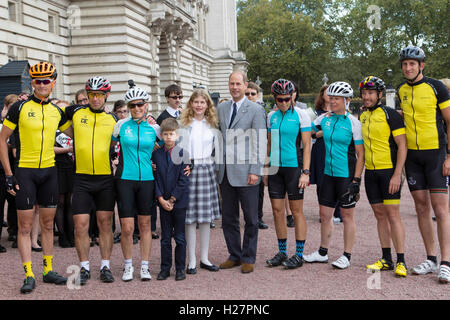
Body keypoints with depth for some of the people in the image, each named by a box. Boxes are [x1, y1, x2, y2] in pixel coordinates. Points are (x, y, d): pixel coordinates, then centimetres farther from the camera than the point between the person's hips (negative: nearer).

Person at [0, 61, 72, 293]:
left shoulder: (57, 111, 7)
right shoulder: (20, 108, -5)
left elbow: (74, 134, 24)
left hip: (49, 171, 4)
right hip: (25, 171, -4)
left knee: (48, 224, 11)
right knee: (25, 226, -1)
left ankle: (48, 270, 20)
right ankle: (29, 276, 4)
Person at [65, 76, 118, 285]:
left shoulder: (113, 119, 4)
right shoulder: (75, 112, 3)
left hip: (106, 179, 1)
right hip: (82, 178, 0)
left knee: (105, 222, 5)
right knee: (81, 224, -2)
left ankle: (105, 267, 15)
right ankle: (84, 268, 11)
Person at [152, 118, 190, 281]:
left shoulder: (183, 153, -4)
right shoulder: (157, 154, 5)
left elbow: (184, 179, -8)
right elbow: (156, 178, 2)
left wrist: (172, 199, -10)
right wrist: (161, 199, -7)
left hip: (179, 201, -2)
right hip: (163, 202, 2)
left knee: (180, 237, 5)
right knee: (165, 237, 9)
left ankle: (180, 268, 14)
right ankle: (165, 268, 17)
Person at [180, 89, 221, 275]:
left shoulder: (212, 125, 11)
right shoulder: (183, 124, 2)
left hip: (206, 170, 3)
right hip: (187, 170, -3)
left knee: (206, 216, 6)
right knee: (189, 217, -2)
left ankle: (204, 258, 16)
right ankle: (192, 261, 6)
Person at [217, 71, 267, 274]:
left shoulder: (255, 110, -3)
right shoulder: (221, 109, 12)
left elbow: (259, 143, -7)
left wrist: (255, 171, -13)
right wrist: (217, 166, 8)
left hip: (245, 172, -5)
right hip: (225, 172, 5)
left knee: (250, 218, 4)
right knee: (228, 217, 10)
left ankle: (248, 258, 16)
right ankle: (234, 255, 23)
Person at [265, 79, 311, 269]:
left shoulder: (300, 115, -4)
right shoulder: (271, 116, 10)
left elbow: (306, 145, -6)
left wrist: (305, 172, -13)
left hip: (294, 167, -5)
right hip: (275, 167, 5)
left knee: (296, 211, 0)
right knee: (277, 210, 6)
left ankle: (299, 255, 7)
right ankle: (282, 252, 17)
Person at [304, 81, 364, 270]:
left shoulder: (353, 123, -8)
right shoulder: (324, 118, 7)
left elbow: (361, 154, -8)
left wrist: (356, 180, -13)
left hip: (346, 176, -5)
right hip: (328, 174, 5)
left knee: (347, 215, 3)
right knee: (324, 214, 10)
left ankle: (347, 256, 13)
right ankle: (322, 253, 24)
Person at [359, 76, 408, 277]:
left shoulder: (390, 115, -7)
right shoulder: (362, 116, 12)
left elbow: (402, 145, -10)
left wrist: (397, 174, -17)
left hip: (389, 171, -6)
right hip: (370, 172, 6)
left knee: (393, 214, -7)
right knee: (380, 215, 9)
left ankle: (401, 262, -2)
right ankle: (386, 260, 16)